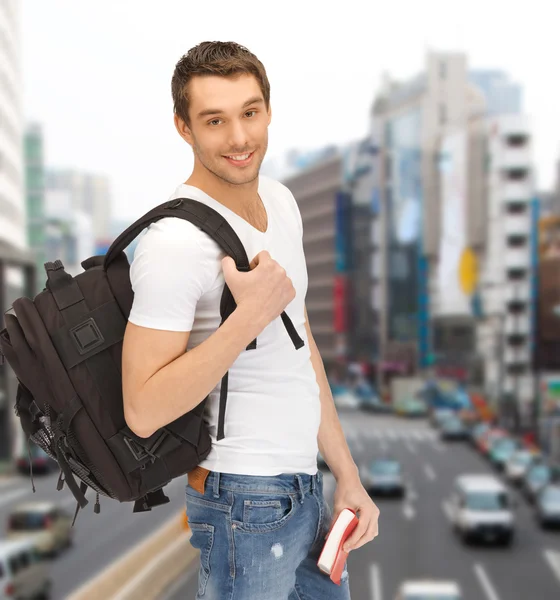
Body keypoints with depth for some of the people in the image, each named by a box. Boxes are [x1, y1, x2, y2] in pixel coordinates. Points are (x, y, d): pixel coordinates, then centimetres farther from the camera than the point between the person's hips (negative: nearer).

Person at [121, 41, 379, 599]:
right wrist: (250, 317, -27)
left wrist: (348, 475, 13)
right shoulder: (174, 242, -21)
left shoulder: (279, 201, 6)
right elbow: (143, 411, -24)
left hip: (304, 491, 8)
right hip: (247, 506, -8)